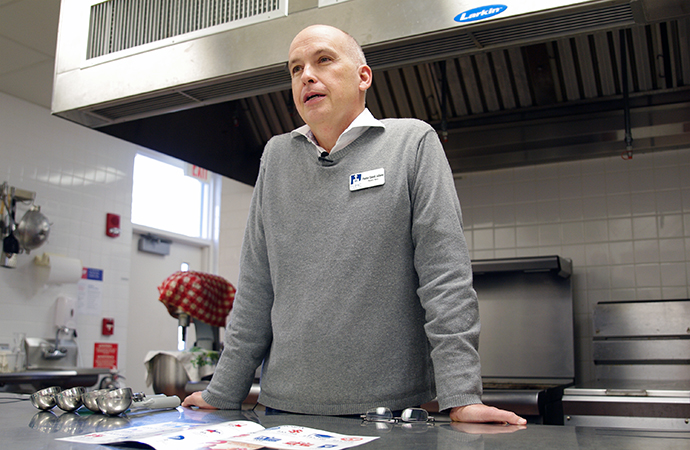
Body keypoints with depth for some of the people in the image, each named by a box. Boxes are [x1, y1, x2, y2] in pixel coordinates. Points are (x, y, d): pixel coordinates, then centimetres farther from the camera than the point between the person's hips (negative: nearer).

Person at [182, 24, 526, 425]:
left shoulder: (413, 143, -2)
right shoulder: (277, 155, 9)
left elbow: (445, 274, -9)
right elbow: (256, 287, 8)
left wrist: (462, 396, -17)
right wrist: (222, 394, 6)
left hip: (390, 407, -3)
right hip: (284, 405, 4)